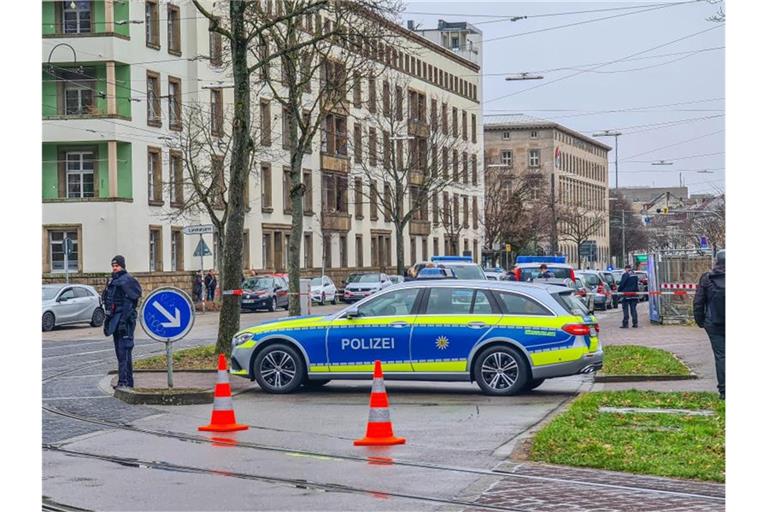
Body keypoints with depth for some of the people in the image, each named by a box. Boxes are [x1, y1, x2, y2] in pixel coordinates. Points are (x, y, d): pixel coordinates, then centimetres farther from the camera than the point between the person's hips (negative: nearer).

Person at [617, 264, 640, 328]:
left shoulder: (625, 275, -10)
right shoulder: (635, 275, 12)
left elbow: (622, 284, -12)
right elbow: (638, 284, 17)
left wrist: (618, 291, 0)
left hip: (626, 294, -6)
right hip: (634, 294, 6)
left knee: (625, 309, -3)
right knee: (633, 309, 10)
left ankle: (625, 323, -6)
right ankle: (635, 323, 7)